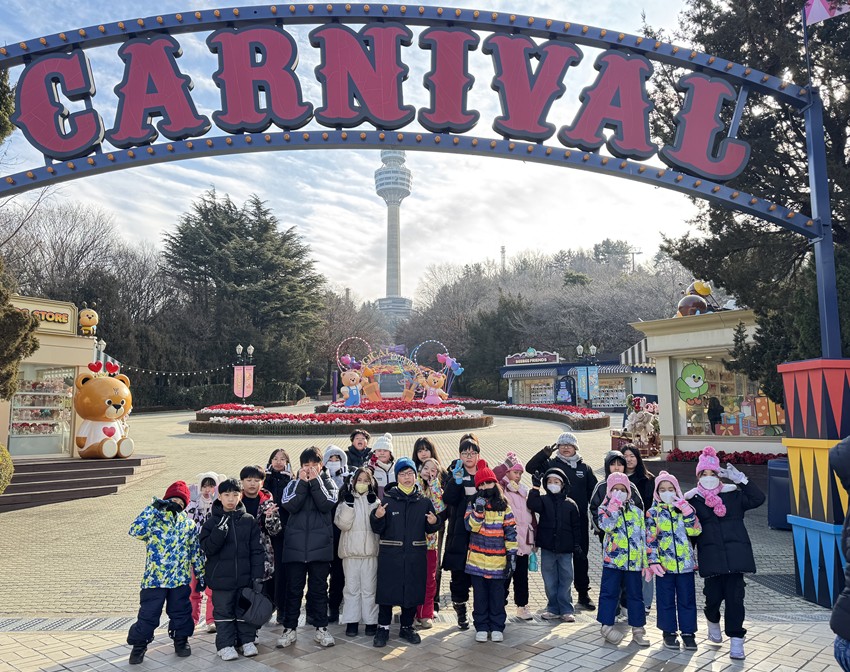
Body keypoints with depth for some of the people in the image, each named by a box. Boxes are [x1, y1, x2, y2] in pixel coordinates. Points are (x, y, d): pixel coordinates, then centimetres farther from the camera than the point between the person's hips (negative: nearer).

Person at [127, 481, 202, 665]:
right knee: (148, 614, 4)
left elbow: (196, 551, 10)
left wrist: (201, 575, 9)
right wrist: (153, 508, -25)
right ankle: (139, 646, 22)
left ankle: (181, 641, 31)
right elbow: (136, 531, -24)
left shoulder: (188, 523, 5)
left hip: (180, 579, 3)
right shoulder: (154, 517, -5)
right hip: (154, 577, -3)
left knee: (181, 612, 13)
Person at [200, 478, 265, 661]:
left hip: (245, 577, 1)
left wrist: (257, 576, -5)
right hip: (221, 577, -1)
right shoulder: (213, 521, -3)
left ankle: (247, 641, 26)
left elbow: (257, 550, 0)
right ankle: (225, 645, 19)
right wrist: (219, 531, -24)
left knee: (245, 609, 12)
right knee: (223, 611, 7)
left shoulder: (249, 520, -1)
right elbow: (207, 548, -10)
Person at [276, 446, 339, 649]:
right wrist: (302, 482, -13)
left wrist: (315, 480, -12)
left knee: (319, 588, 8)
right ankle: (289, 629, 19)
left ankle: (321, 628, 20)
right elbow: (290, 506, -11)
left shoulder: (327, 482, 6)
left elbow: (327, 505, -12)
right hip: (295, 544, 0)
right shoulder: (294, 484, 7)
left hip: (320, 545, 0)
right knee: (293, 588, 7)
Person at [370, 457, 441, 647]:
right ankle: (383, 628, 18)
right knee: (387, 589, 1)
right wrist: (377, 517, -21)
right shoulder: (387, 499, -1)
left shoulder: (424, 502, 6)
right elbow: (377, 529, -2)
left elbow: (429, 529, 13)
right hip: (390, 554, -2)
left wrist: (433, 523, -9)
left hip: (415, 555, 2)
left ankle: (407, 627, 27)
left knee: (413, 590, 9)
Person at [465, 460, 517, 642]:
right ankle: (481, 627, 20)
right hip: (477, 559, 0)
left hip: (498, 560, 0)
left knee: (497, 596, 7)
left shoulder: (504, 507, 2)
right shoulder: (473, 505, 2)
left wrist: (512, 553, -2)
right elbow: (471, 526, -12)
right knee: (480, 596, 8)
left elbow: (511, 531, 2)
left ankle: (497, 627, 21)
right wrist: (478, 509, -23)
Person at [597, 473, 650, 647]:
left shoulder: (637, 511, 10)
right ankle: (607, 625, 14)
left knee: (635, 595, 9)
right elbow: (607, 526, -19)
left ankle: (638, 629, 18)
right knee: (609, 593, 3)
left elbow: (643, 536, 11)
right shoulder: (605, 509, 1)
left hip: (634, 561, 3)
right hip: (612, 559, -2)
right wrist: (615, 507, -18)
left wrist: (645, 559, 7)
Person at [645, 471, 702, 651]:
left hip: (685, 562, 1)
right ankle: (669, 632, 21)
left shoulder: (684, 509, 5)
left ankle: (688, 632, 21)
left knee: (687, 599, 8)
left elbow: (695, 531, -8)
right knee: (666, 600, 7)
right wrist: (653, 561, -9)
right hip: (664, 564, -1)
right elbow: (650, 539, -2)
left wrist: (687, 511, -17)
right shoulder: (653, 512, 0)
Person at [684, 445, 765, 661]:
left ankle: (736, 639, 11)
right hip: (711, 556, 0)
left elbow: (758, 499, -5)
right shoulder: (692, 499, 3)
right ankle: (713, 621, 37)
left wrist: (740, 479, -11)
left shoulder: (733, 494, 5)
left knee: (735, 596, -1)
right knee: (713, 594, 4)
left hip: (734, 553, 0)